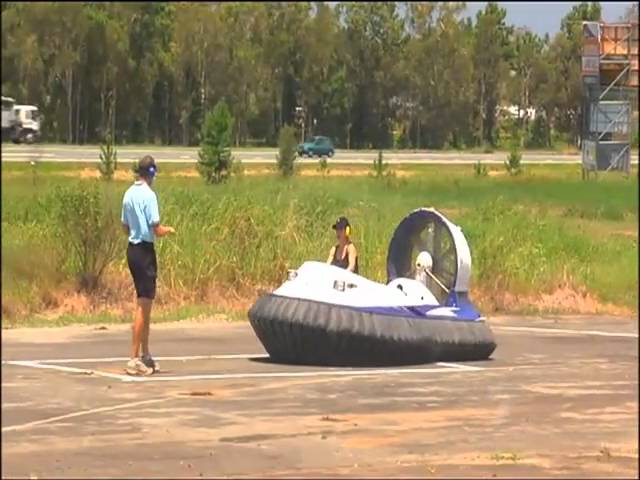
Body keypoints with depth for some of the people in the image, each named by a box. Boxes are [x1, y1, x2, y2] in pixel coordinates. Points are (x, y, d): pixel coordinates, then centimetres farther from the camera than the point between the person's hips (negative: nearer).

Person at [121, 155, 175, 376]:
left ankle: (145, 355, 23)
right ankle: (134, 359, -8)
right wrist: (168, 230, 4)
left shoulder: (128, 194, 9)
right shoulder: (149, 195, -15)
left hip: (132, 248, 8)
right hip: (145, 250, -8)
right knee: (143, 305, -6)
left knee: (144, 303, 16)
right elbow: (157, 230, -15)